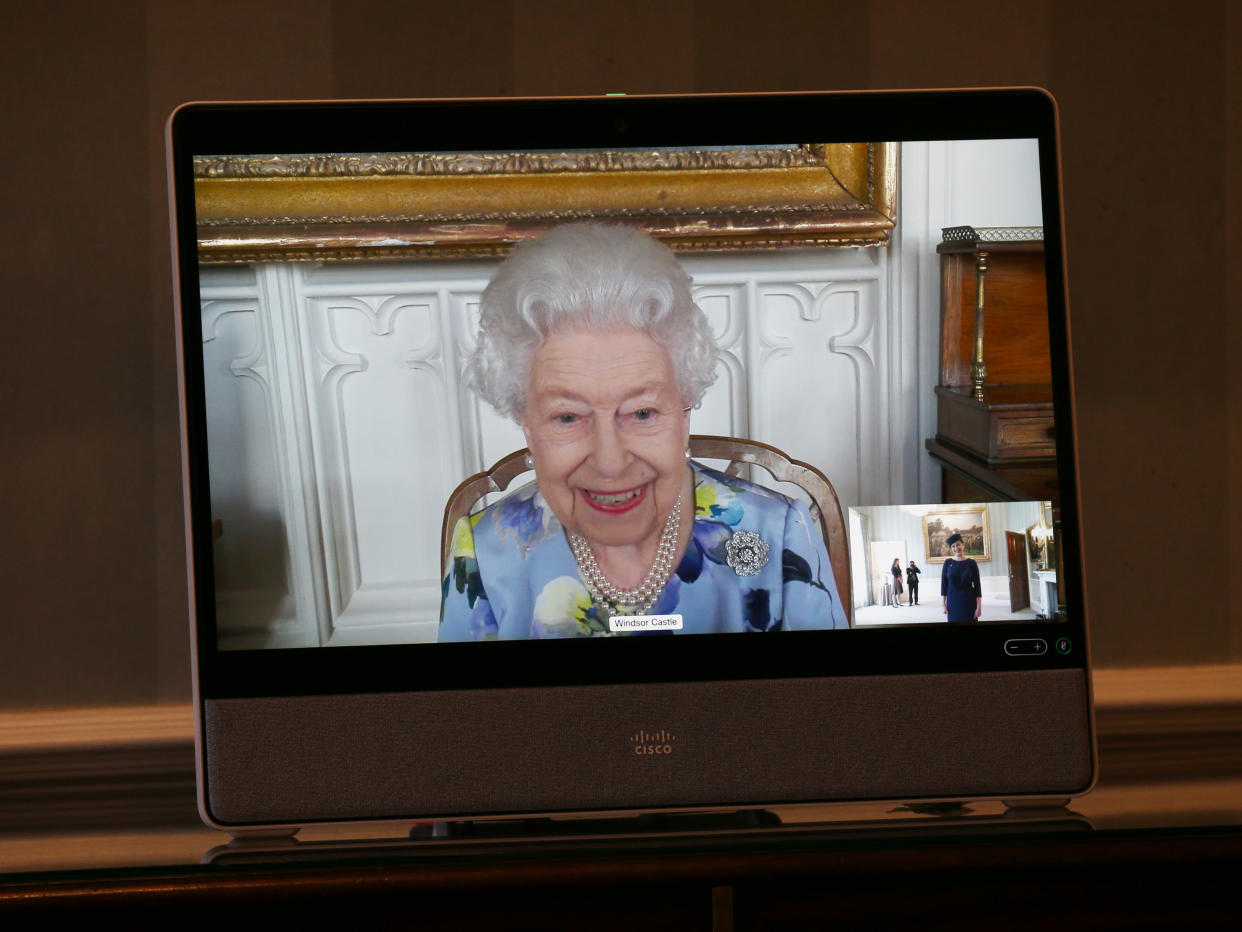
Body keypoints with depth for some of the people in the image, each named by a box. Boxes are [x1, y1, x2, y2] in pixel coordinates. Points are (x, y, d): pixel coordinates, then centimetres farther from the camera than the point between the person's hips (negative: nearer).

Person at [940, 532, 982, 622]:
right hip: (953, 602, 1)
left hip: (969, 602, -1)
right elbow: (944, 584, 3)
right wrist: (944, 605, 0)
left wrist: (979, 607, -8)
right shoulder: (947, 563, 1)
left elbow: (977, 586, -3)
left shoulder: (971, 563, -2)